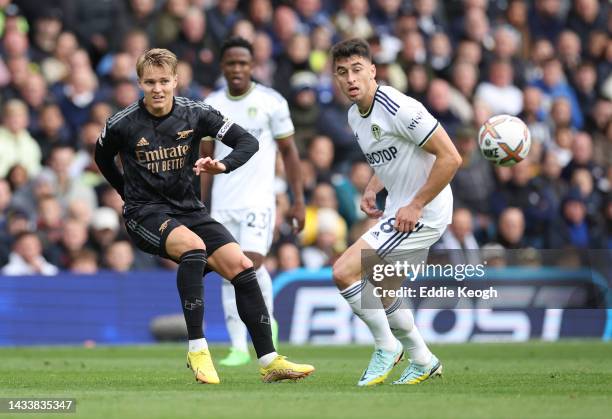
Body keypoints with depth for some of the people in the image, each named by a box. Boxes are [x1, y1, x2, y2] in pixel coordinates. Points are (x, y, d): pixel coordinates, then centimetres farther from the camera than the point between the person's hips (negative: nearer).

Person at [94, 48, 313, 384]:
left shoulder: (194, 114, -3)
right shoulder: (123, 124, -8)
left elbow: (248, 142, -4)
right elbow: (103, 159, 14)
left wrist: (222, 165, -22)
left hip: (187, 209, 4)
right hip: (145, 214, -4)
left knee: (240, 266, -13)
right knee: (193, 246, -35)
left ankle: (269, 362, -6)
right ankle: (196, 349, -31)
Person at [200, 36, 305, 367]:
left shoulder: (271, 102, -3)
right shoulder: (211, 105, 7)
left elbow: (288, 152, 2)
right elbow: (206, 159, 13)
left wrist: (298, 201, -2)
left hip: (258, 201, -4)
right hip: (222, 204, 4)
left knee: (251, 263, -17)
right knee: (229, 275, 2)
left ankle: (267, 322, 8)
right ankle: (238, 348, 7)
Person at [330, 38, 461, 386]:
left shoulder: (400, 109, -22)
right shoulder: (355, 116, 7)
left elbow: (450, 158, -23)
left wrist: (415, 206, -20)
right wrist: (372, 190, 6)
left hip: (422, 214, -10)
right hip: (400, 210, 10)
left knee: (344, 272, -15)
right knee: (377, 286, 20)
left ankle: (387, 347, 3)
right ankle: (423, 362, 35)